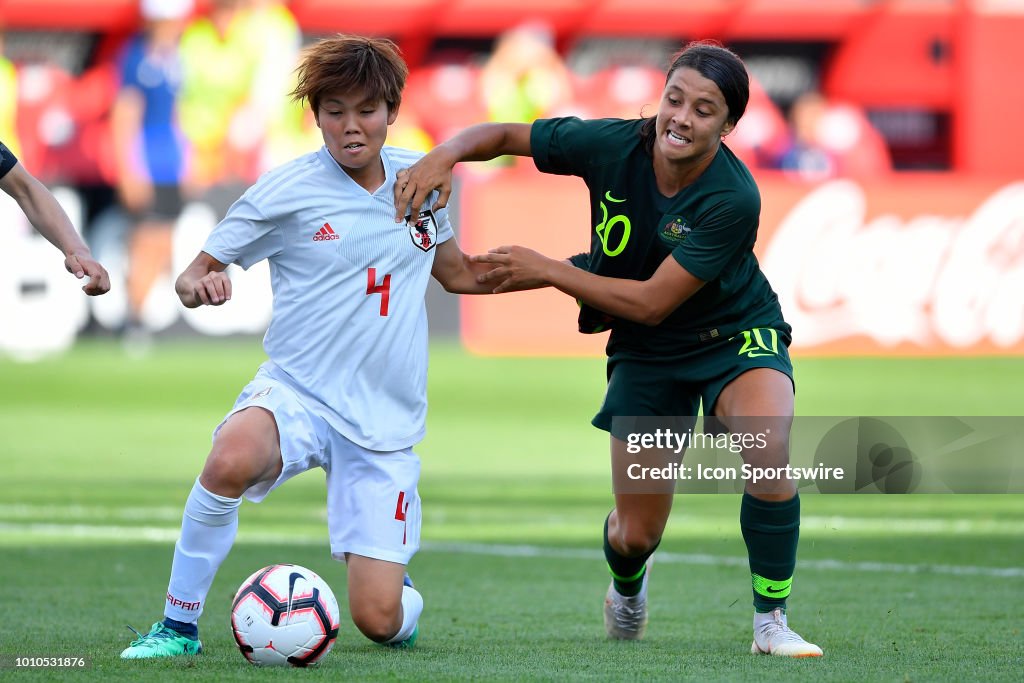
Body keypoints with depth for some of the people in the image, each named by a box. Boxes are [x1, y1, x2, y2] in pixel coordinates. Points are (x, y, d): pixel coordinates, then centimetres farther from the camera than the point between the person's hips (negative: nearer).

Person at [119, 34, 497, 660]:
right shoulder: (287, 191, -5)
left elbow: (458, 273, 23)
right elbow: (196, 274, 0)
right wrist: (198, 284, -23)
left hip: (386, 422, 2)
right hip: (297, 394, -2)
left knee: (377, 619, -8)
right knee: (233, 460, -39)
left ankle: (406, 605, 32)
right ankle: (179, 625, -20)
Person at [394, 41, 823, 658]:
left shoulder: (733, 199, -29)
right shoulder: (614, 145, -19)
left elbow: (650, 301, -28)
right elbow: (503, 135, -5)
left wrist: (547, 271, -25)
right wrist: (444, 156, -25)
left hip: (735, 335, -3)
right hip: (645, 353, 3)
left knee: (768, 449, -34)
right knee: (635, 535, 1)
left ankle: (772, 624, -16)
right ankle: (627, 591, 42)